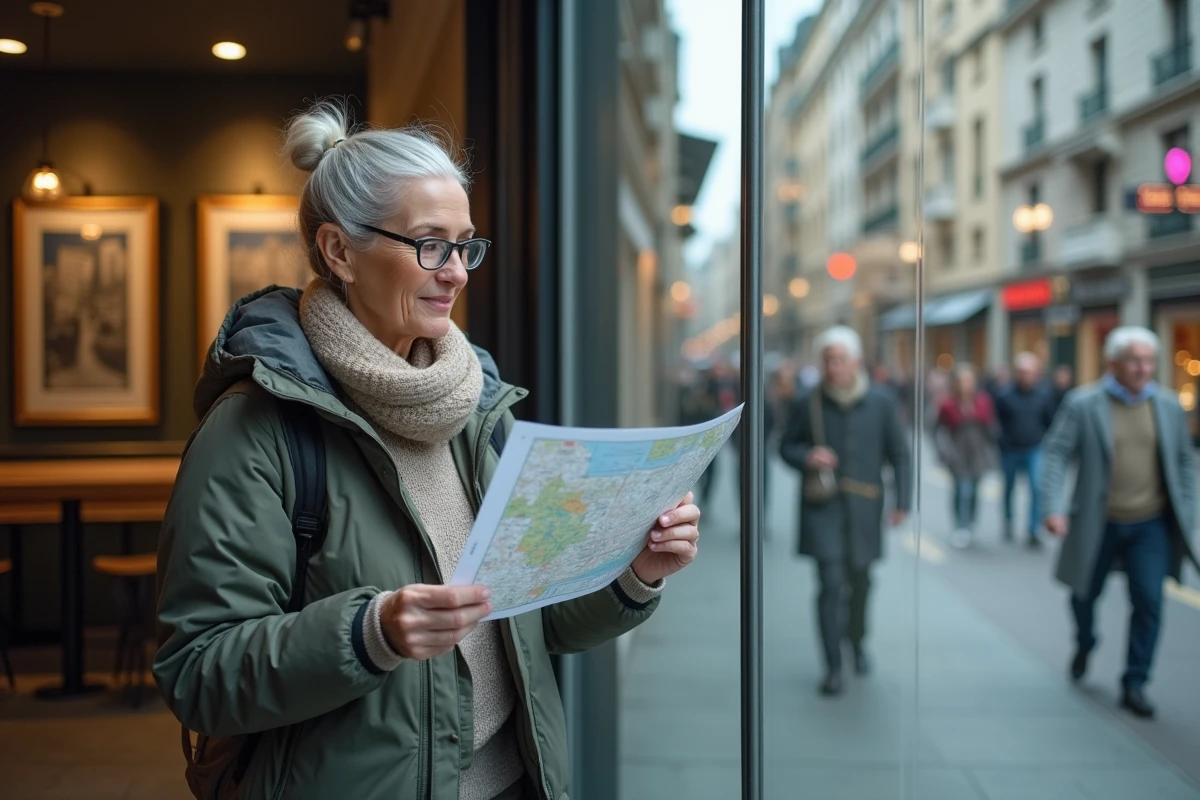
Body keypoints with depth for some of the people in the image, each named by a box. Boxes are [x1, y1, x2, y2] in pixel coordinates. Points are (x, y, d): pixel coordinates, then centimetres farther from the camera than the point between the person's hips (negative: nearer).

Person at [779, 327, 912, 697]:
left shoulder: (880, 404, -2)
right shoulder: (806, 405, -5)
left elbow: (899, 455, 6)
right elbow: (786, 446, 7)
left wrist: (902, 500, 0)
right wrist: (806, 458, -15)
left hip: (863, 508, 2)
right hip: (822, 507, -2)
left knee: (860, 580, 15)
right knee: (831, 583, -10)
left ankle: (857, 642, 43)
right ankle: (833, 667, -2)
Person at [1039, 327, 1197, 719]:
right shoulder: (1082, 404, -8)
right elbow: (1056, 454, -11)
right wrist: (1053, 507, -22)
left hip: (1150, 525, 2)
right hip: (1097, 524, -1)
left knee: (1149, 602, -5)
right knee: (1084, 594, 14)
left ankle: (1134, 685, 8)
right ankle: (1084, 645, 46)